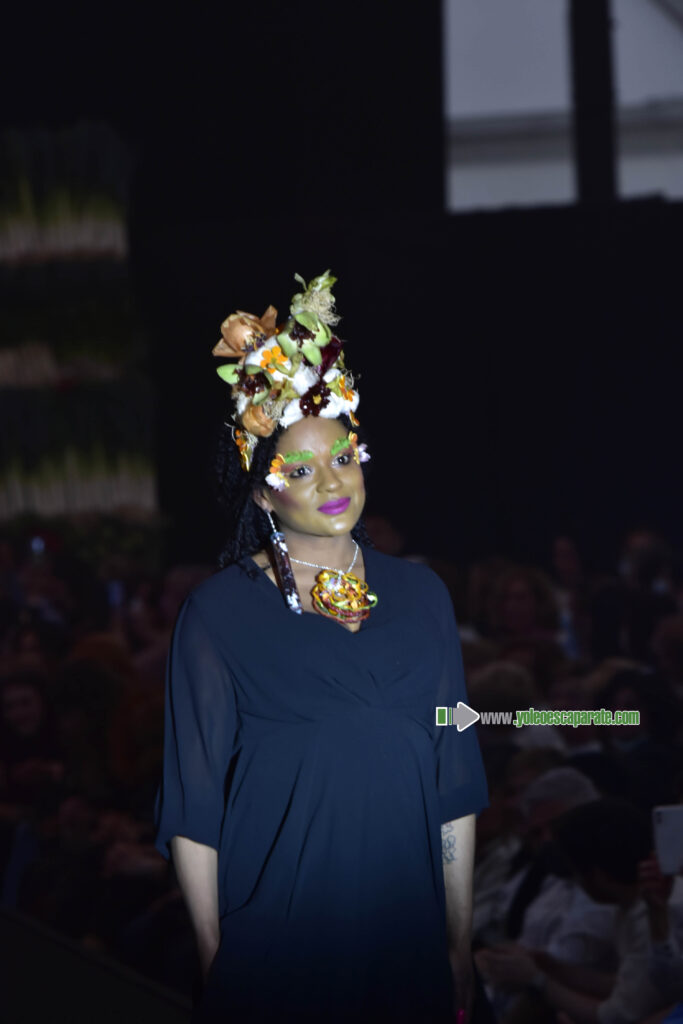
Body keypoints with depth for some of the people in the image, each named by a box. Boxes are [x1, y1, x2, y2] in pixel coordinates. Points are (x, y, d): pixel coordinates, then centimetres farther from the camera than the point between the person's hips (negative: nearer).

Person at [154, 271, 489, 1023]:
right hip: (272, 951, -3)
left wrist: (460, 945, 4)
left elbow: (455, 786, 6)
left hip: (405, 939, 3)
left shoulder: (419, 597, 5)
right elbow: (195, 810, -4)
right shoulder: (219, 615, -5)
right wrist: (211, 962, -7)